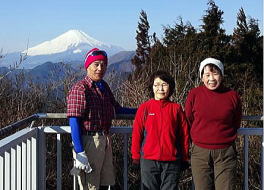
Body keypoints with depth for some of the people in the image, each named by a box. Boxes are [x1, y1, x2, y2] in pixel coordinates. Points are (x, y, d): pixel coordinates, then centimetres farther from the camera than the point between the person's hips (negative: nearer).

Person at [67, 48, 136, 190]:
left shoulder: (104, 86, 13)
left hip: (105, 140, 8)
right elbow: (74, 122, -19)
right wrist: (79, 153, -24)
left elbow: (116, 109, 27)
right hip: (88, 141, -8)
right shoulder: (80, 89, -13)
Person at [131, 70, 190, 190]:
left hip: (172, 162, 0)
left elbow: (184, 134, 5)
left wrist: (184, 158, 5)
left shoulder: (176, 108, 3)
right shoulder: (144, 107, 1)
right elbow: (137, 133, 3)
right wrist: (136, 156, 3)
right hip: (149, 160, 0)